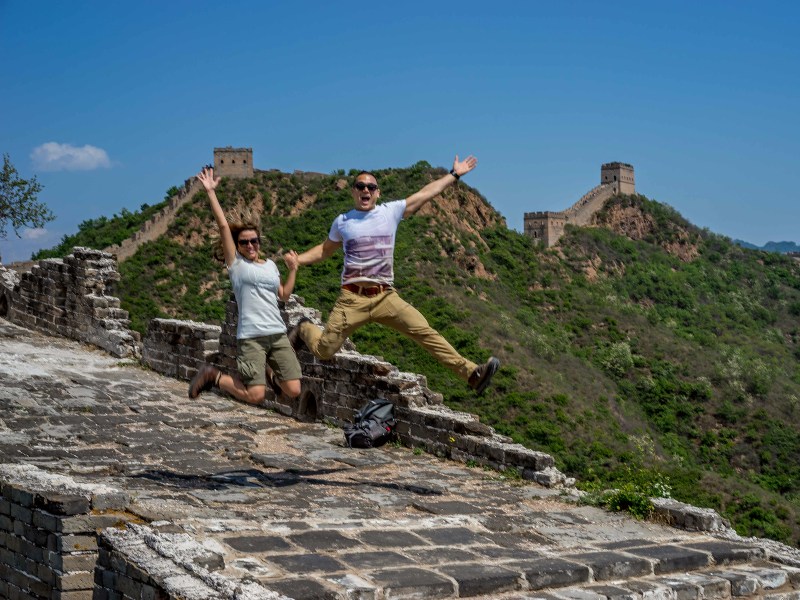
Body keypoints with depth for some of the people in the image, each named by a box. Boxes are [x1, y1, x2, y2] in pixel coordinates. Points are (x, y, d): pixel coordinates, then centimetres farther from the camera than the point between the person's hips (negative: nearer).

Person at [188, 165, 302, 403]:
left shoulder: (270, 265, 18)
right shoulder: (236, 263, 3)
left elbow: (284, 295, 25)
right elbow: (223, 225, -4)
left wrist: (293, 269, 16)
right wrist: (210, 192, -6)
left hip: (278, 334, 5)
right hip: (250, 337, -5)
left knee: (293, 391, -4)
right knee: (255, 396, -12)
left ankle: (267, 372, 28)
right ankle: (213, 376, 14)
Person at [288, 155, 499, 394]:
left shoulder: (390, 211, 9)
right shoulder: (342, 221, 10)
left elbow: (426, 193, 14)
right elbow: (324, 250, 24)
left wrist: (454, 174, 16)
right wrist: (295, 260, 13)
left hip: (385, 297, 0)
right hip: (352, 298, 0)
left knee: (425, 331, -15)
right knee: (323, 350, -3)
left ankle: (472, 374, -18)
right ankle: (304, 329, 33)